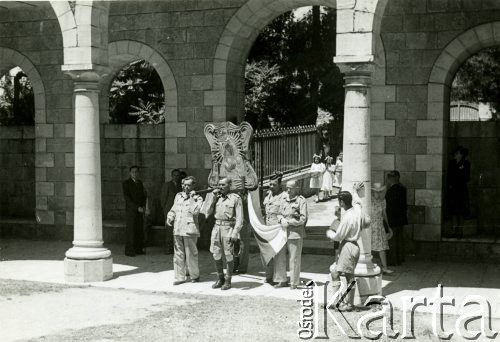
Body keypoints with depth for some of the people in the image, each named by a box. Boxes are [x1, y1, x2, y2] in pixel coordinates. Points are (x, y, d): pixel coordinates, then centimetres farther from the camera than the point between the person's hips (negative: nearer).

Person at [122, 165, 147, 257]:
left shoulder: (140, 182, 14)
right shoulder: (126, 183, -4)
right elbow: (127, 198, -11)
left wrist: (143, 206, 2)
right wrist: (137, 207, -16)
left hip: (140, 211, 5)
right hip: (131, 209, -5)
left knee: (140, 230, 3)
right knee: (131, 230, -6)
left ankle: (139, 249, 9)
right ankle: (129, 250, -2)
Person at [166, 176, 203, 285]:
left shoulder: (197, 198, 0)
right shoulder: (178, 196, 16)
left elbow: (195, 211, -16)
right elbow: (173, 209, 24)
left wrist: (193, 198, -14)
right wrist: (170, 217, 7)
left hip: (190, 230, -5)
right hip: (177, 230, 5)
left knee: (191, 254, -1)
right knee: (178, 254, 5)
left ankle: (195, 275, 14)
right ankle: (180, 277, 11)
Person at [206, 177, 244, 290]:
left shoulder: (236, 198, -3)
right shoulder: (217, 197, 13)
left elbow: (239, 218, -7)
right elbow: (209, 212, 9)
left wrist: (235, 233, -16)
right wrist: (214, 198, 1)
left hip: (228, 228, -5)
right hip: (217, 227, 5)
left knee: (229, 256, 0)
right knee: (216, 255, 7)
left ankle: (228, 281, 11)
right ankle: (220, 278, 21)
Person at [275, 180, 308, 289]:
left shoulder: (301, 201, -5)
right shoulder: (284, 200, 14)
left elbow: (303, 219, -11)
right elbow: (279, 214, 20)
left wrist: (288, 222, -13)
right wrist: (281, 219, -3)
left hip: (295, 234, -6)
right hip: (282, 232, 6)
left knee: (294, 259, 1)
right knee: (279, 257, 7)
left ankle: (294, 283, 10)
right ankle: (282, 280, 18)